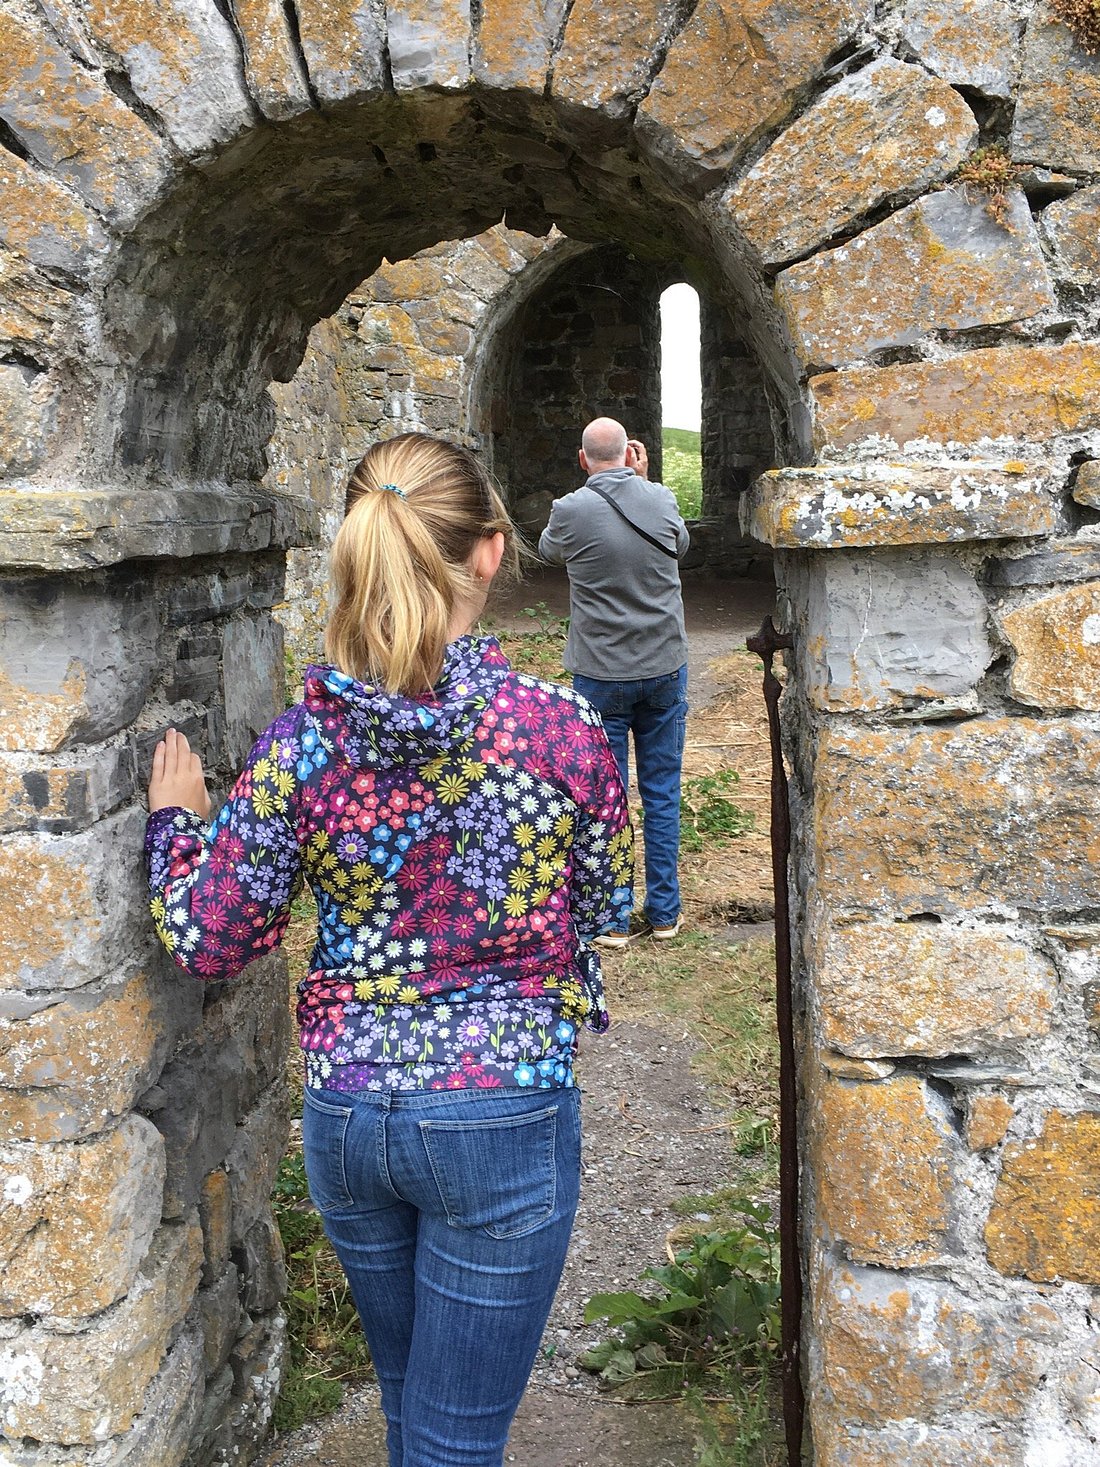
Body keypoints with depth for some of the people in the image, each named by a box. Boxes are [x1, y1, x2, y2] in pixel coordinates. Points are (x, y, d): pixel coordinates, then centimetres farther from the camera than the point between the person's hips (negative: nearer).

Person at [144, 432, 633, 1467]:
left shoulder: (299, 742, -11)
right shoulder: (560, 727, -16)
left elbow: (206, 943, -5)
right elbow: (604, 908, 0)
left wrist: (176, 816, 12)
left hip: (345, 1117, 3)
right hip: (502, 1117, -3)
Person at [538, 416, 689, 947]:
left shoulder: (571, 510, -12)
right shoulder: (661, 500, -4)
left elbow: (549, 550, 11)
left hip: (601, 677, -2)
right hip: (665, 669, 3)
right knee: (662, 794, 11)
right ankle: (664, 912, 19)